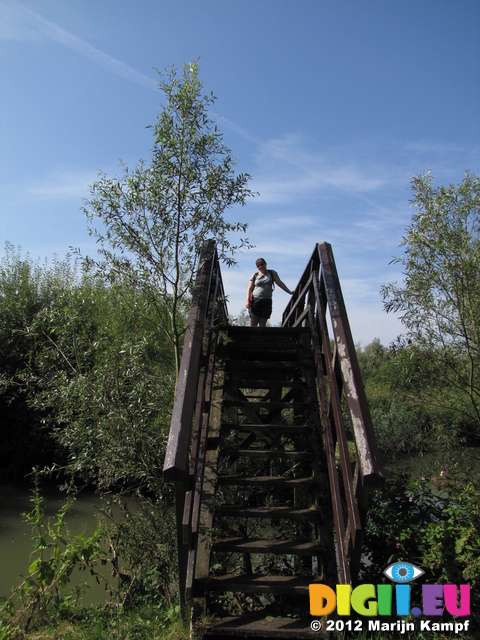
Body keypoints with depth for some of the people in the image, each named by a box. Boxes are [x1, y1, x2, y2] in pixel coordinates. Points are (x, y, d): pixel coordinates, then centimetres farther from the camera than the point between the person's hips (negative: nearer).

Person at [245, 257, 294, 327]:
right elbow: (249, 289, 5)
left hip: (267, 301, 1)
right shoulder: (255, 276, 9)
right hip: (255, 300, -1)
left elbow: (280, 283, 9)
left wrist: (290, 292, 2)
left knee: (262, 324, -4)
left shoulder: (272, 273, 11)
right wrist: (247, 301, -8)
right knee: (253, 323, -6)